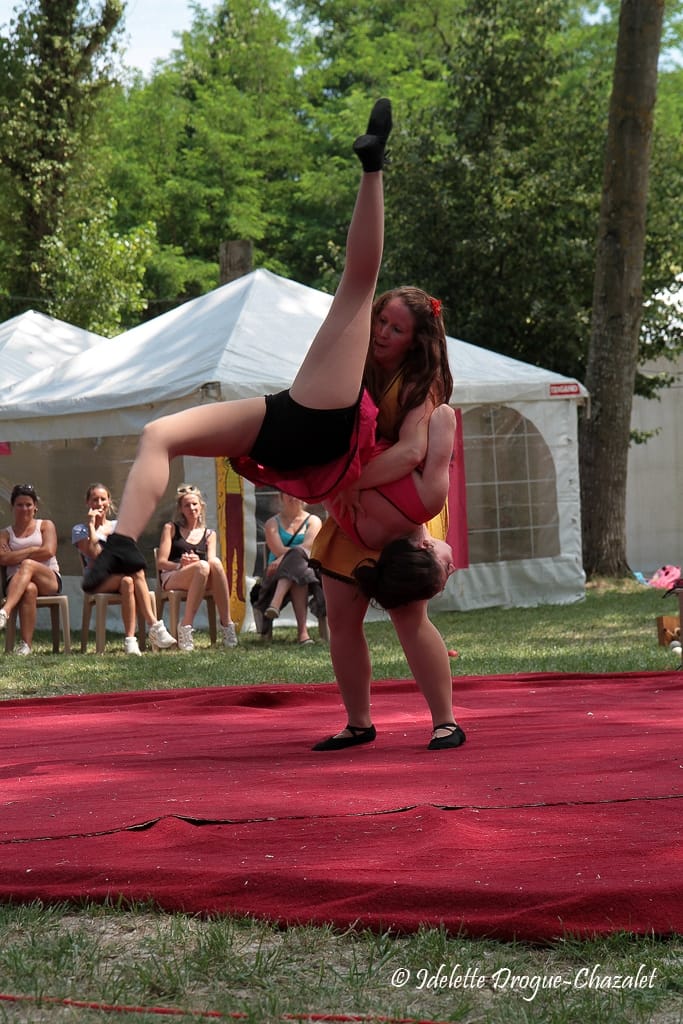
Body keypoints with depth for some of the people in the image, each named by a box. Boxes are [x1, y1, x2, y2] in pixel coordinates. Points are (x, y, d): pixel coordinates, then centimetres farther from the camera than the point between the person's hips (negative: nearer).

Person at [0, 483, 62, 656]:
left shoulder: (46, 525, 18)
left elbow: (48, 551, -1)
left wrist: (17, 555, 1)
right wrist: (33, 551, -4)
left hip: (50, 581, 0)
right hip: (16, 584, 0)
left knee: (27, 565, -37)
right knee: (29, 589, -40)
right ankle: (25, 645, -49)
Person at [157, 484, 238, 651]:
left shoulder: (209, 534, 23)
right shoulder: (170, 529, 16)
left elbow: (211, 562, 6)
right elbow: (161, 562, 6)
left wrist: (196, 562, -17)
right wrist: (180, 565, -15)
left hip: (204, 581, 2)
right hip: (172, 578, -2)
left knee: (215, 562, -35)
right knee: (203, 566, -38)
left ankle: (226, 624, -39)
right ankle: (186, 627, -42)